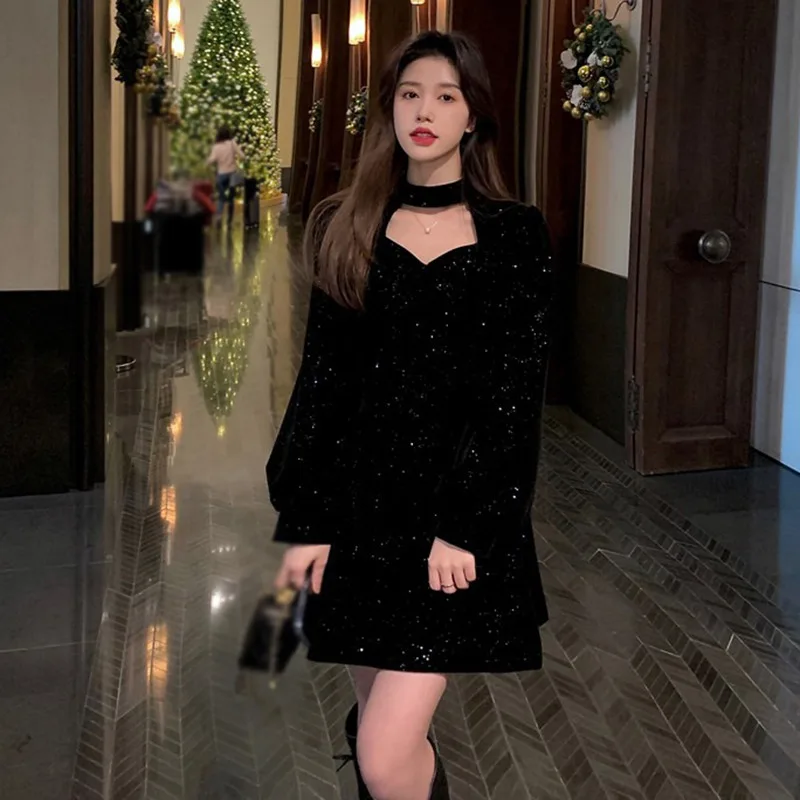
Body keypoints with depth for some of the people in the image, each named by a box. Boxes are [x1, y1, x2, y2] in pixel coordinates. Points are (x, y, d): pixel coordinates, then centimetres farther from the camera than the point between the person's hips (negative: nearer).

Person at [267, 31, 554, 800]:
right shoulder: (349, 226, 7)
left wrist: (465, 525, -13)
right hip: (360, 498, 3)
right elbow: (322, 374, 5)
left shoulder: (513, 233, 0)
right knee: (380, 726, 13)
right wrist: (306, 519, 0)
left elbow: (515, 389, -5)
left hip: (461, 504, -3)